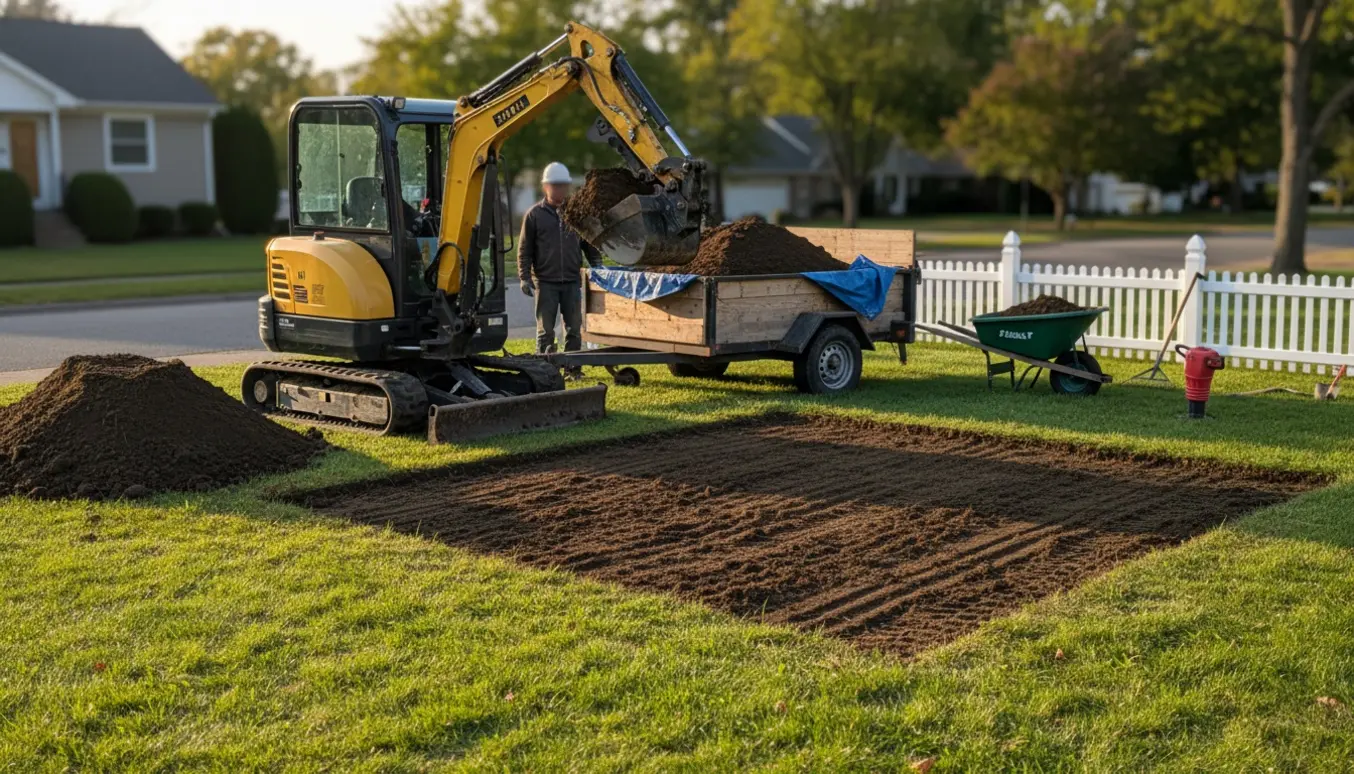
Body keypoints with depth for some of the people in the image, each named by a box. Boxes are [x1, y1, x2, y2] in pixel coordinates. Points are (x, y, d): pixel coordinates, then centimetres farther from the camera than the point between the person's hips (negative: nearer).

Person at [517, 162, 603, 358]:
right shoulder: (535, 214, 3)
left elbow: (589, 245, 16)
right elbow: (524, 250, 3)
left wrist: (597, 267, 4)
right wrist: (524, 277, -6)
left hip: (572, 281, 3)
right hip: (545, 282, -2)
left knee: (574, 329, 6)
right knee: (545, 330, 1)